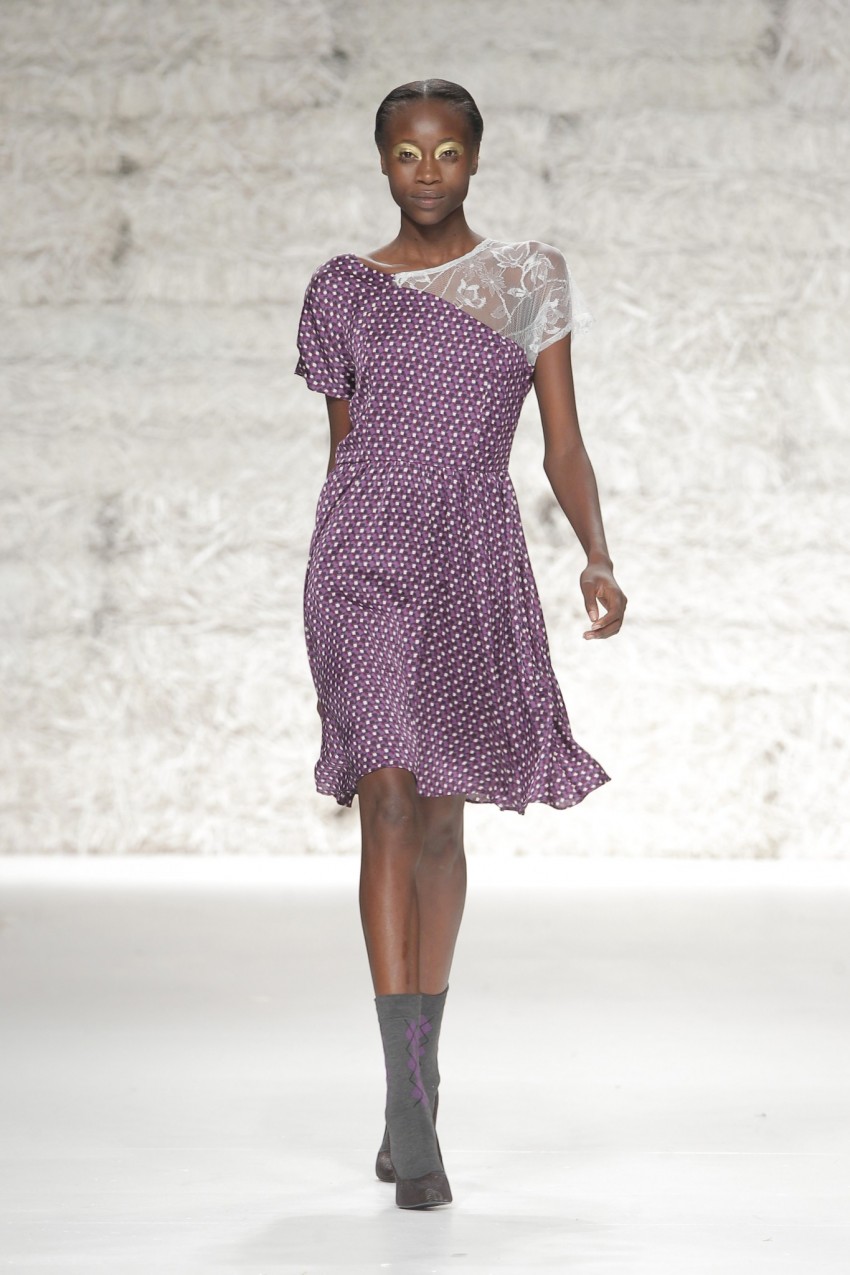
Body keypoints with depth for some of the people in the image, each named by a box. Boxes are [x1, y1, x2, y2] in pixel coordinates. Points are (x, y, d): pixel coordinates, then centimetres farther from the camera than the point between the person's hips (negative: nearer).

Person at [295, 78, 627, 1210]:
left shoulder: (532, 278, 8)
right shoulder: (345, 290, 9)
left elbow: (564, 440, 3)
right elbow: (341, 451, 14)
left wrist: (598, 559, -12)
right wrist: (326, 619, 15)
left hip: (477, 565, 1)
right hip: (366, 562, -1)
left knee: (442, 820, 9)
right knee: (390, 800, -13)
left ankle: (416, 1079, 23)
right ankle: (413, 1111, -15)